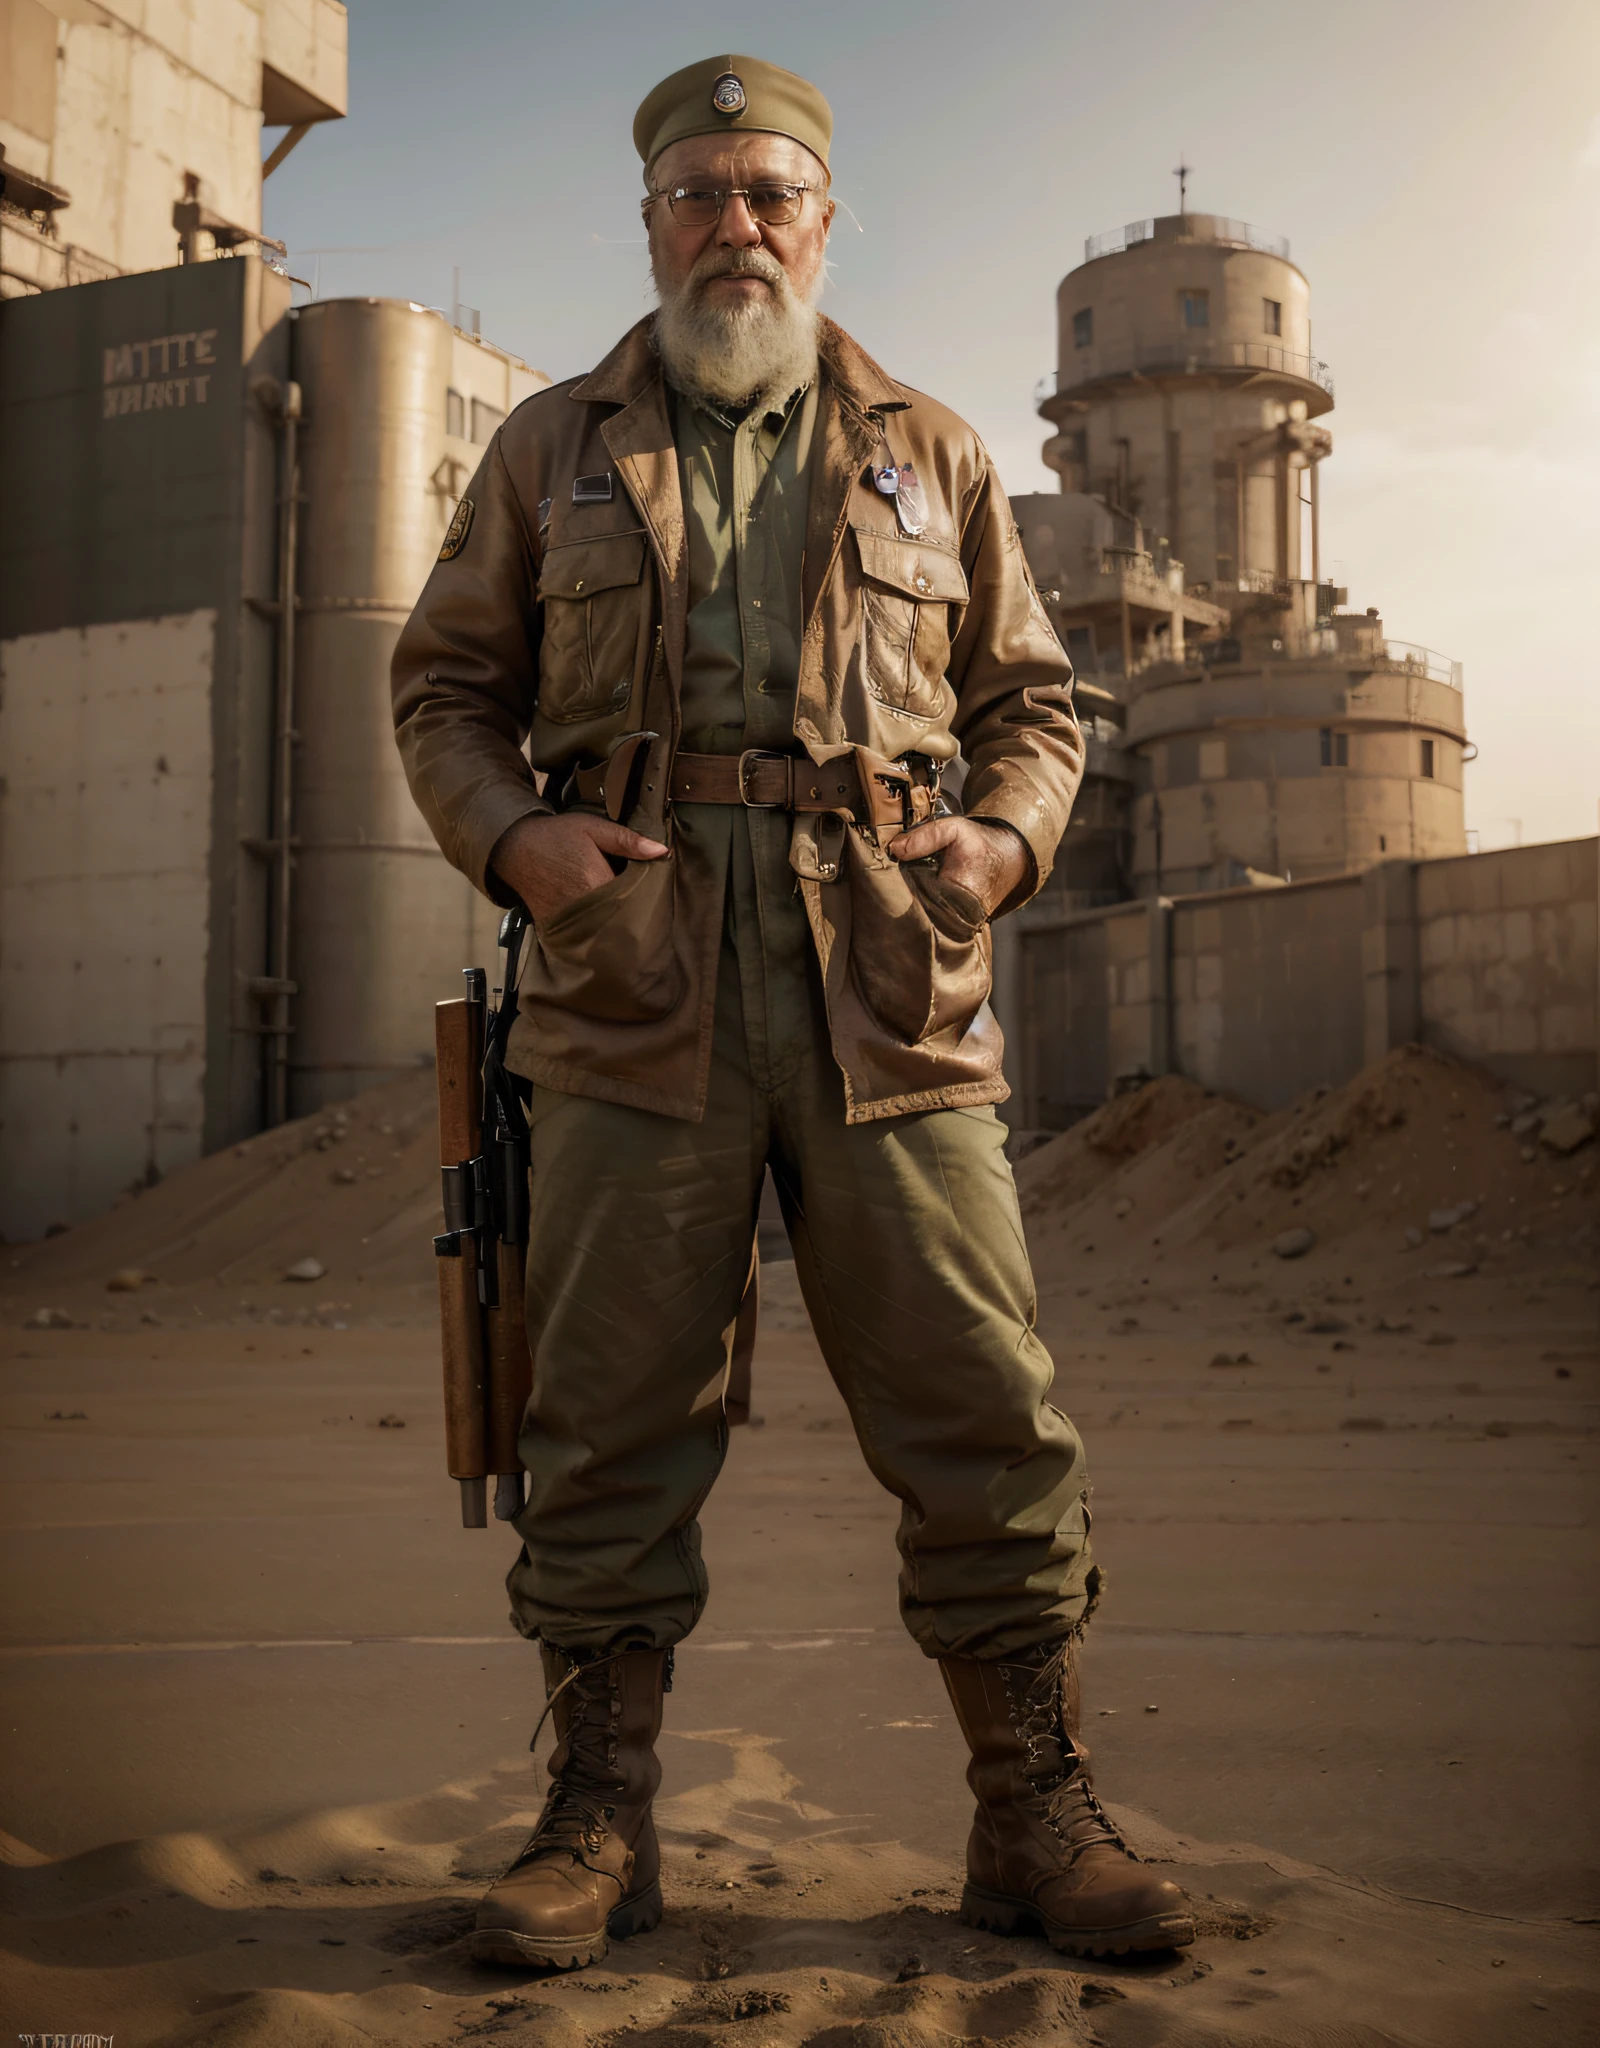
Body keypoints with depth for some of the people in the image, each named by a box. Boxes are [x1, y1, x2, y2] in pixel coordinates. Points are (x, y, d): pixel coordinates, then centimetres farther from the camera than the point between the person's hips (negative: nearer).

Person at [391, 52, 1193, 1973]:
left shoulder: (928, 451, 18)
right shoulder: (554, 448, 17)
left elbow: (1030, 694, 19)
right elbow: (444, 682, 16)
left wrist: (1009, 832, -2)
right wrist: (513, 833, -4)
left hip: (887, 981, 1)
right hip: (634, 976, 0)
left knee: (980, 1405, -1)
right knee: (613, 1415, 2)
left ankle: (1034, 1814, 12)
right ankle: (598, 1817, 15)